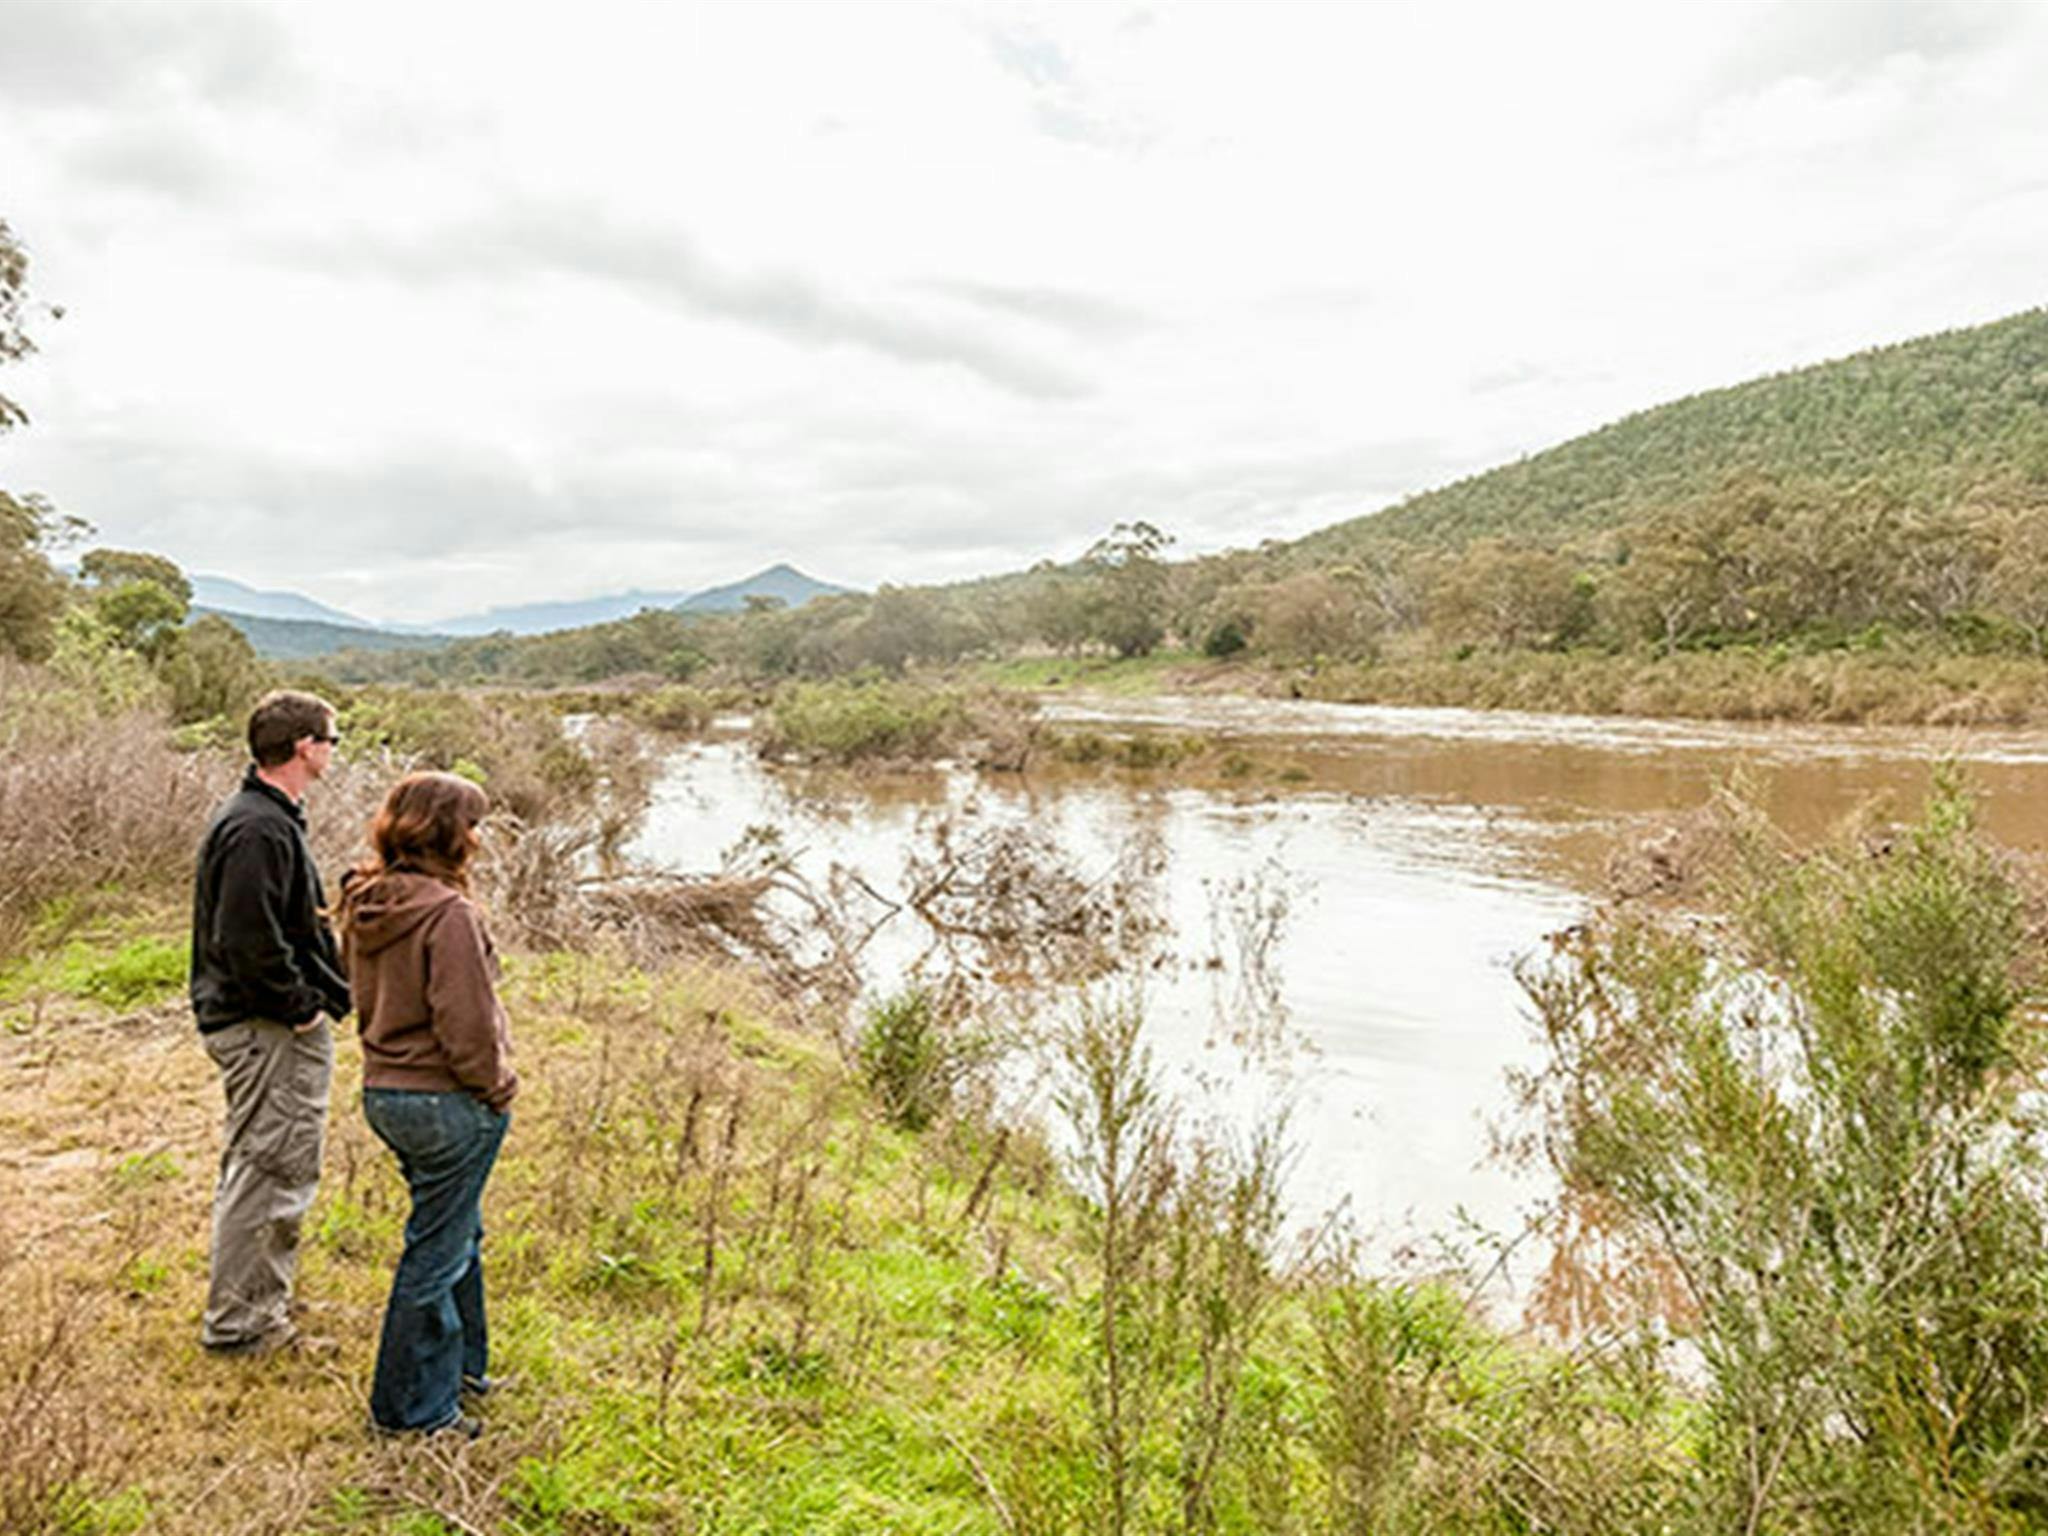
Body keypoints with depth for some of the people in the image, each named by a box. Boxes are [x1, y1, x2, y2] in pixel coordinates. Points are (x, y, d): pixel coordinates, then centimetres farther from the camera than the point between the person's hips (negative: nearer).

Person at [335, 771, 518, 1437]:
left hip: (384, 1090, 9)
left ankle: (460, 1365, 41)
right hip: (448, 1102, -9)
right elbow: (465, 1024, -22)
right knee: (436, 1252, 6)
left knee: (458, 1232, 25)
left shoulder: (363, 904, 4)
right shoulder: (446, 913, -23)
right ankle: (412, 1405, 19)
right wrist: (497, 1085, -6)